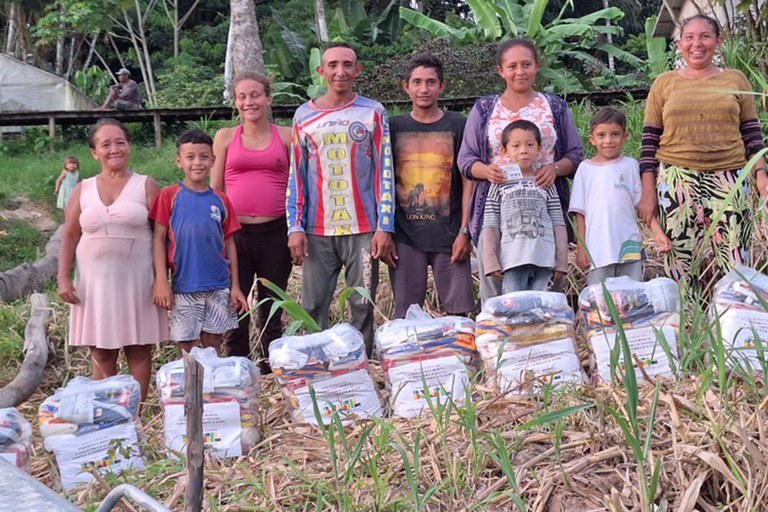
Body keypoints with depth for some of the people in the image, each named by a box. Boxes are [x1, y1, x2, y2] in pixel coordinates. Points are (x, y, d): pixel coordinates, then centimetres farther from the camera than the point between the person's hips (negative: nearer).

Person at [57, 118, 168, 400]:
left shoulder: (146, 186, 3)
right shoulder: (83, 190, 9)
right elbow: (70, 236, 9)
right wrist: (63, 278, 0)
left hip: (137, 279, -2)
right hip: (96, 281, 2)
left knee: (138, 351, 3)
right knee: (101, 354, 4)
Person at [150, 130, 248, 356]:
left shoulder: (220, 200, 5)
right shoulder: (169, 196, -1)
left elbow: (229, 243, 8)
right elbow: (159, 239, -2)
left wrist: (235, 286, 5)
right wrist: (161, 281, -9)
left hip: (218, 285, 2)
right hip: (184, 286, -2)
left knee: (213, 344, 9)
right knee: (188, 349, 4)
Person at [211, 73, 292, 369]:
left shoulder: (286, 136, 6)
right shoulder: (226, 137, 7)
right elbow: (215, 189, 9)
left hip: (275, 231, 0)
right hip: (235, 232, 0)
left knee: (272, 307, 10)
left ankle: (272, 366, 20)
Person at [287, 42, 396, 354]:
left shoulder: (372, 112, 6)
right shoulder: (304, 115, 10)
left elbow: (385, 172, 3)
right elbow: (296, 175, 10)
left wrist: (384, 227, -4)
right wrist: (295, 228, 0)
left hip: (363, 229, -1)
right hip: (317, 231, 1)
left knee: (363, 308, 1)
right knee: (313, 308, 1)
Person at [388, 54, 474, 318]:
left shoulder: (458, 126, 4)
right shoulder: (393, 127, 8)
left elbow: (468, 181, 3)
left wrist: (464, 231, -4)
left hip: (449, 235, -1)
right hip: (405, 236, 1)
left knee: (459, 312, -1)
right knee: (405, 315, 2)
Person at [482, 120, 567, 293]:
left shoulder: (545, 183, 13)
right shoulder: (500, 184, 9)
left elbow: (558, 224, 11)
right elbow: (490, 225, 6)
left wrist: (561, 261, 6)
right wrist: (491, 260, -2)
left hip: (543, 259, 1)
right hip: (512, 259, -1)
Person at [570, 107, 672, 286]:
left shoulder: (630, 165, 7)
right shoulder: (585, 168, 5)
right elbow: (580, 212, 6)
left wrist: (658, 233, -3)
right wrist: (581, 247, 2)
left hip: (629, 246, 1)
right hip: (597, 250, -1)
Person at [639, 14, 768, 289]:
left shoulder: (736, 80, 11)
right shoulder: (664, 83, 8)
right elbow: (650, 140, 6)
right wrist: (648, 193, 0)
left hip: (729, 181, 1)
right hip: (677, 183, 0)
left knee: (736, 264, -5)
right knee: (680, 262, -1)